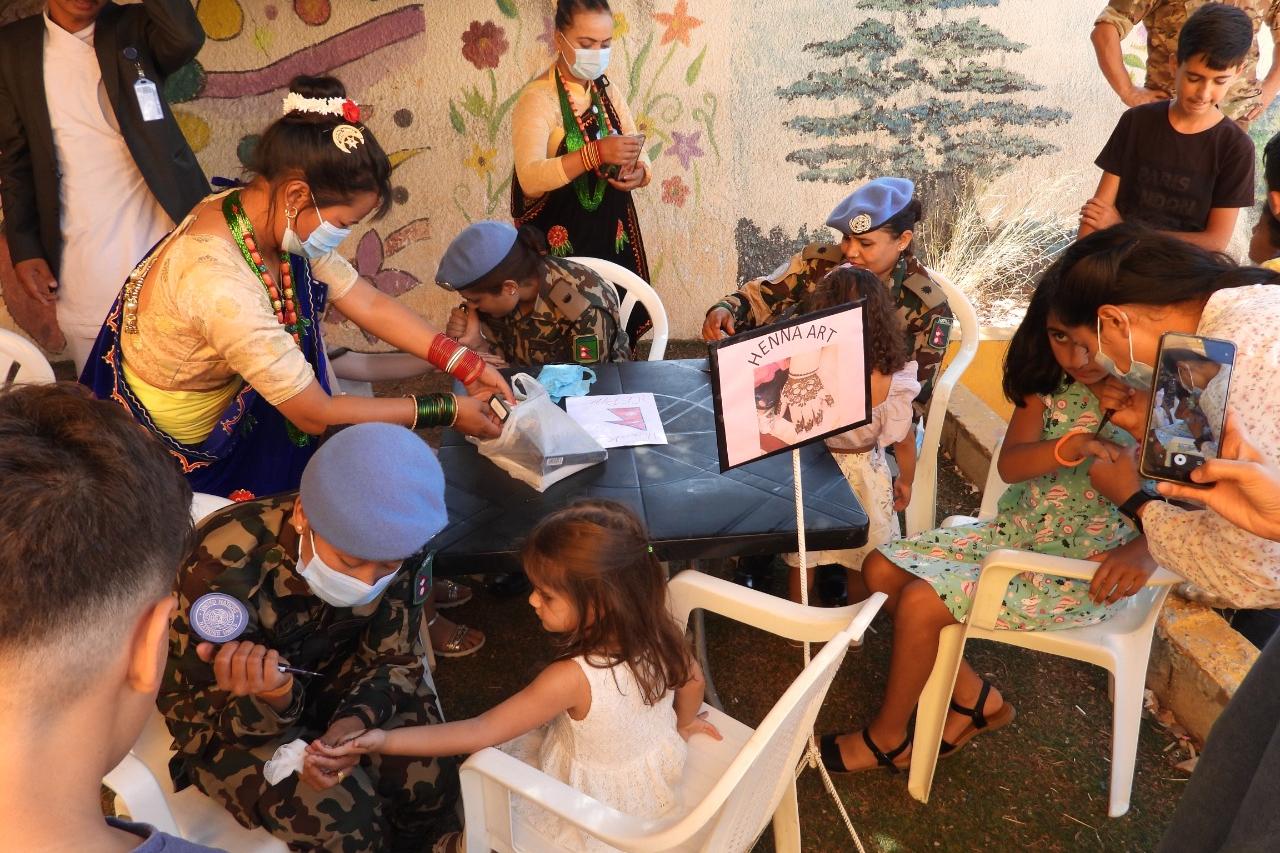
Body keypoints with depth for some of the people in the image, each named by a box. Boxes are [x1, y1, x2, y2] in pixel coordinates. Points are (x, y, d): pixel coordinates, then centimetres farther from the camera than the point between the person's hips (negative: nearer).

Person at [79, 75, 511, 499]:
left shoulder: (274, 219, -13)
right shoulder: (221, 285, -36)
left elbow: (370, 305, -4)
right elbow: (317, 415, -28)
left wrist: (467, 366, -12)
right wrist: (447, 410, -23)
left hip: (230, 410, 7)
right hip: (179, 460, -7)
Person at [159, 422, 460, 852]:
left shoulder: (398, 547, -22)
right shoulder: (224, 569, -33)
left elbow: (394, 660, -8)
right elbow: (195, 717, -21)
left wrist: (355, 721, -30)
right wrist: (270, 698, -44)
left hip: (334, 676, 4)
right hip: (231, 712, -3)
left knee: (431, 782, -13)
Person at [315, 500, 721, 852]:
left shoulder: (572, 679, -39)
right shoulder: (659, 632, -23)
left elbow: (479, 733, -32)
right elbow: (692, 681, -2)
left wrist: (384, 741, -30)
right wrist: (681, 725, 19)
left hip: (600, 804, -5)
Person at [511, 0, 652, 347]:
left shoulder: (610, 93, 8)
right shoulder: (538, 99, -12)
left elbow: (640, 160, 10)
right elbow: (530, 177, -26)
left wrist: (638, 174, -15)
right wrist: (595, 153, -37)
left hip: (612, 236, 5)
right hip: (560, 242, -5)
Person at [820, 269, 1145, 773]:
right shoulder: (1051, 383, -3)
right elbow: (1009, 465, -14)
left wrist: (1134, 556, -39)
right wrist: (1071, 446, -34)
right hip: (1013, 533, 7)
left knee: (921, 602, -19)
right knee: (883, 568, -2)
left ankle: (887, 737, 7)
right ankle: (976, 698, 12)